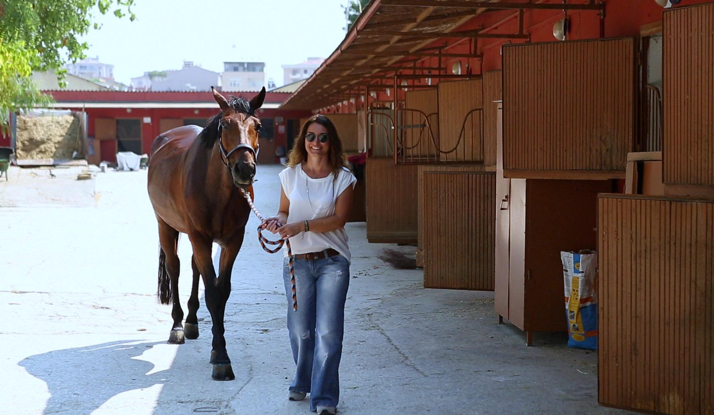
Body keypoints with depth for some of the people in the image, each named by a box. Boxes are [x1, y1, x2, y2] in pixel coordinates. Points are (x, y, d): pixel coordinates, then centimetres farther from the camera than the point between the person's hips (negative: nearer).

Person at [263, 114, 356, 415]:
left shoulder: (343, 178, -1)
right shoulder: (290, 175, 5)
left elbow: (339, 219, -10)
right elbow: (284, 210, 14)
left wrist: (301, 226, -21)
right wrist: (278, 221, -10)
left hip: (332, 262, -2)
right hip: (297, 262, 2)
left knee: (329, 331, -8)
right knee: (300, 330, 9)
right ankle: (302, 383, 34)